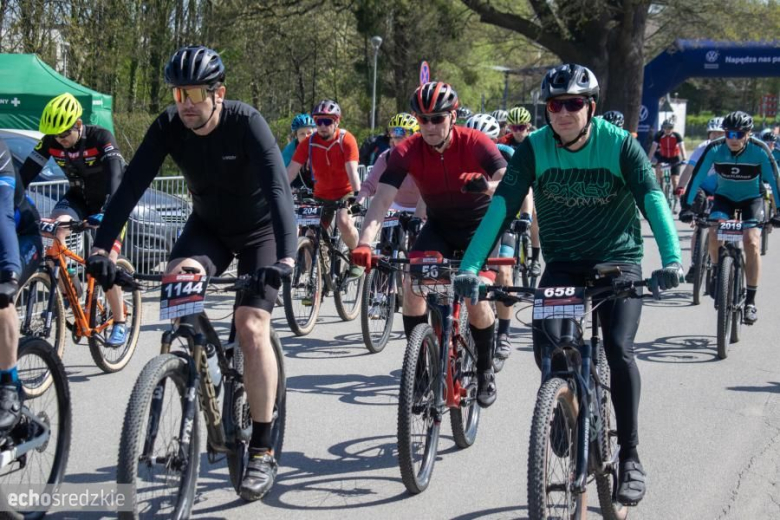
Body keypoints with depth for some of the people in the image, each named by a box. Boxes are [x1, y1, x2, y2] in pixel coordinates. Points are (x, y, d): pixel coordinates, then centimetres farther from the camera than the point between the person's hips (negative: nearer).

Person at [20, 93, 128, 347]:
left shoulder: (101, 138, -28)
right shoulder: (50, 141, -16)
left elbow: (115, 175, -39)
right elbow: (26, 173, -19)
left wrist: (106, 210, -54)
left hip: (107, 204, -4)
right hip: (77, 197, 4)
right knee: (56, 226, -29)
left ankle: (120, 323, 1)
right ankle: (64, 289, -12)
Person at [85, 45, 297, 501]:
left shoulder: (246, 123, -28)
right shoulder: (168, 127, -16)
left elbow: (278, 187, -38)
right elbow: (132, 186, -22)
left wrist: (285, 257, -52)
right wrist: (101, 247, -34)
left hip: (260, 231, -4)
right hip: (208, 227, 4)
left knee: (252, 327, -19)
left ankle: (263, 451, -9)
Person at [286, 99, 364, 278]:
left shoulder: (346, 140, -16)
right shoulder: (309, 143, -9)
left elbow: (352, 170, -26)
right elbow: (291, 171, -13)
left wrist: (357, 193, -41)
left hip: (345, 193, -4)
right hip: (321, 196, 4)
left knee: (344, 223, -29)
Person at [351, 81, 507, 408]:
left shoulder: (475, 143, -24)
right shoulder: (407, 151, -19)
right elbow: (382, 198, -28)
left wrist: (486, 185, -60)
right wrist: (364, 243, -44)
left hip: (479, 225, -3)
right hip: (439, 225, 3)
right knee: (412, 285, -19)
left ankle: (486, 371, 9)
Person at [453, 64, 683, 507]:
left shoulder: (620, 144, -15)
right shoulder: (534, 148, -12)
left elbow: (653, 200, -24)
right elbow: (502, 207, -18)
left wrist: (672, 259, -41)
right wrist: (470, 267, -30)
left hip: (619, 259, -2)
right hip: (563, 262, 2)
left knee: (619, 349, -18)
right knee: (545, 347, -16)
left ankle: (630, 455, -2)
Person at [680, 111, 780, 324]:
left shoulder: (760, 150, -25)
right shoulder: (714, 149, -23)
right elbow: (697, 177, -24)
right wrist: (687, 206, -33)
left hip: (752, 199, -1)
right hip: (724, 196, 1)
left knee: (752, 241, -21)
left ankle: (750, 301, -11)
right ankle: (717, 272, 0)